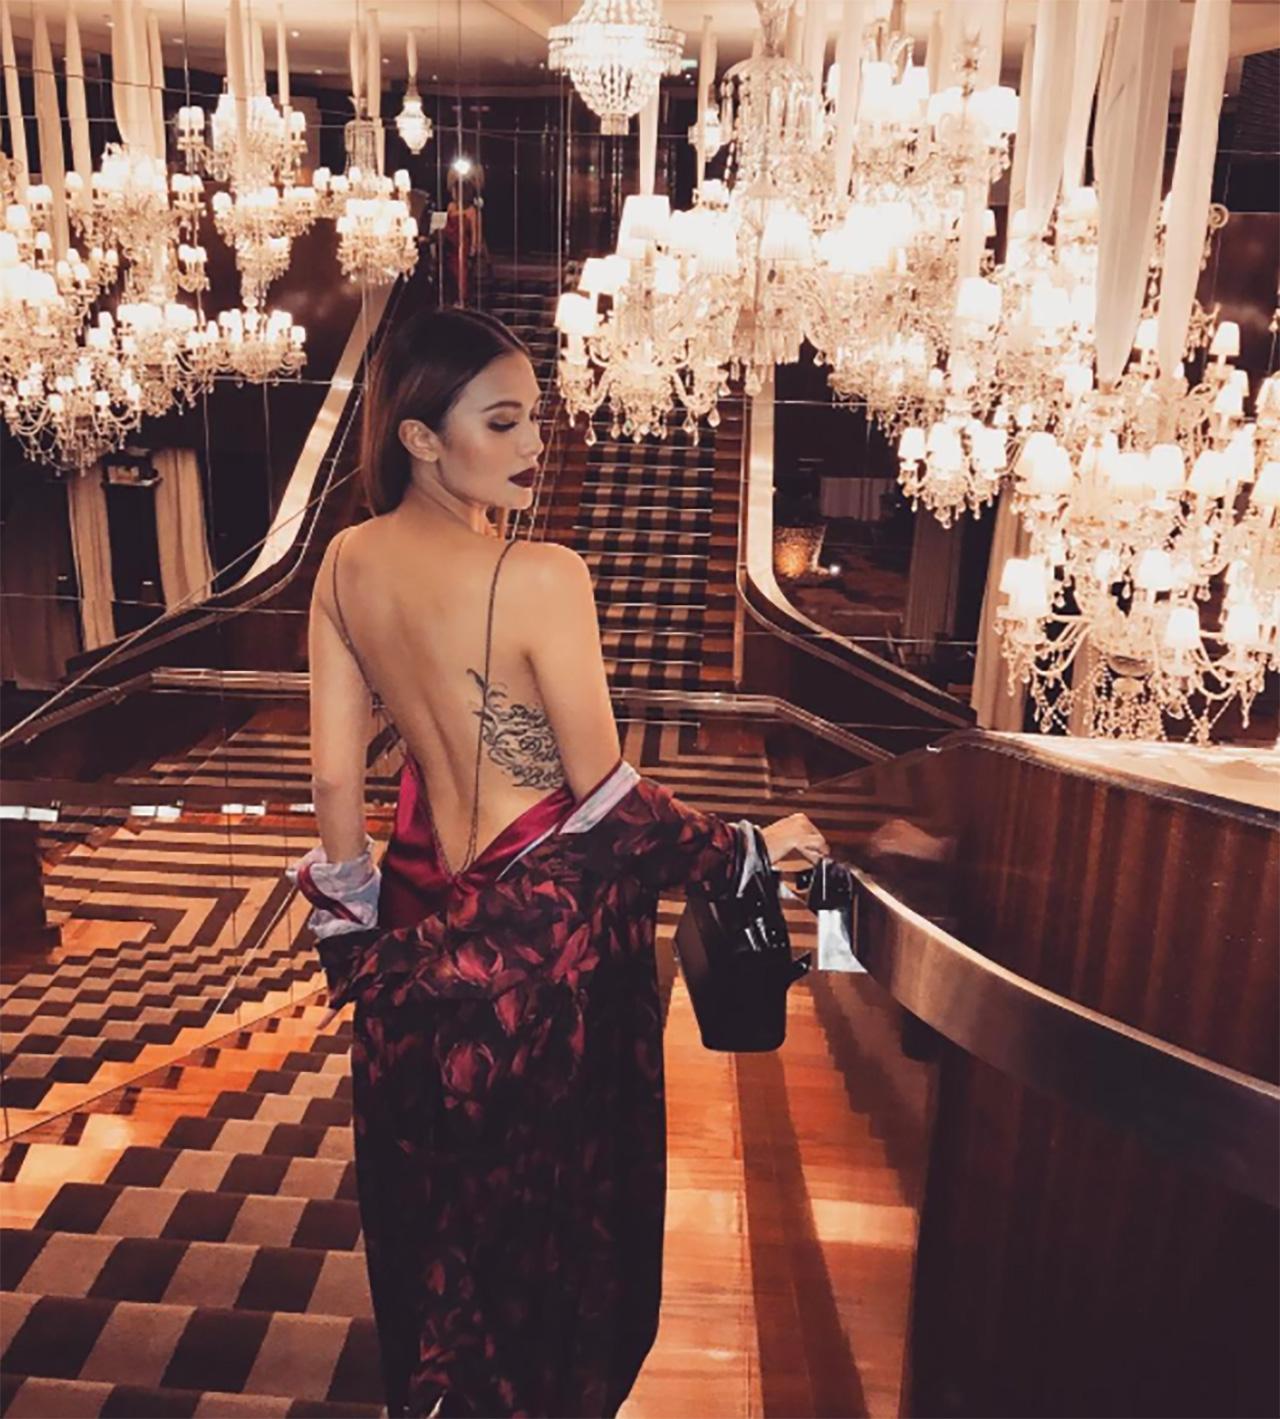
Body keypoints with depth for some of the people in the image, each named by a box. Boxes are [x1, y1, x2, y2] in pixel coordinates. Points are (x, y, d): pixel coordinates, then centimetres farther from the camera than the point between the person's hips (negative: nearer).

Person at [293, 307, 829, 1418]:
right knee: (551, 1190, 18)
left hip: (423, 919, 7)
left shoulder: (346, 565, -5)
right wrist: (750, 848, -4)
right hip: (546, 925, -7)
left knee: (432, 1184, 29)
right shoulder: (541, 578, -24)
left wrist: (357, 926, 12)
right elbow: (607, 791, -18)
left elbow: (335, 775, -1)